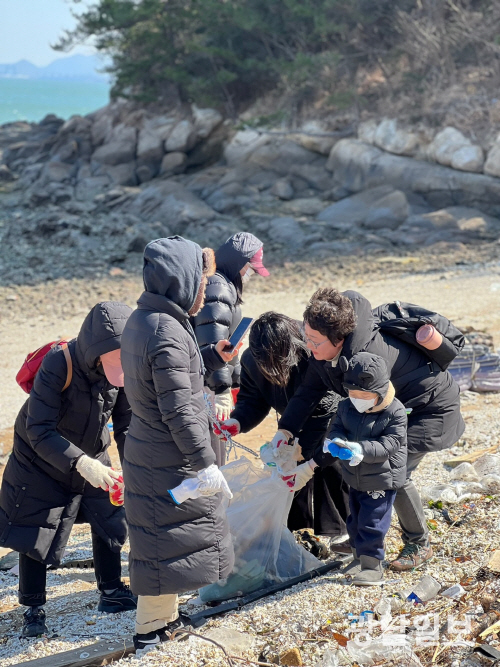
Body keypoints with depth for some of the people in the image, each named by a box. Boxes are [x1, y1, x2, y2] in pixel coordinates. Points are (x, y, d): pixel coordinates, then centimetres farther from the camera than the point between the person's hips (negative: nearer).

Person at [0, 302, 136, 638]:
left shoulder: (124, 370, -19)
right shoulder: (58, 365, -34)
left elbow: (126, 424, -9)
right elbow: (40, 432, -36)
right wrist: (81, 464, -47)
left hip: (93, 460, 4)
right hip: (42, 461, -4)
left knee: (110, 520, 9)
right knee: (35, 534, 1)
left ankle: (112, 592, 29)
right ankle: (34, 609, 18)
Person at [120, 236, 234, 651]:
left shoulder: (141, 321, 6)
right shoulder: (168, 335, -24)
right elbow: (179, 410, -25)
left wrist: (214, 357, 13)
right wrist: (205, 462, -19)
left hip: (146, 452, 9)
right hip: (170, 462, -9)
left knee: (162, 540, 20)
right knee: (171, 542, 3)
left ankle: (165, 619, 33)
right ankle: (150, 633, 13)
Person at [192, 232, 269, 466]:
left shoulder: (224, 285, 17)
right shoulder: (217, 288, -18)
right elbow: (212, 345, -26)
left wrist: (234, 379, 30)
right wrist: (222, 390, -28)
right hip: (202, 387, -11)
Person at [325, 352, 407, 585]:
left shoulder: (394, 412, -19)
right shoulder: (346, 407, -3)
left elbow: (391, 443, -23)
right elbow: (337, 428, 0)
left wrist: (361, 449, -35)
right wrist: (336, 442, -26)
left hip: (382, 481, -6)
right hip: (355, 478, 6)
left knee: (373, 523, -5)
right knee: (356, 520, 19)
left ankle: (373, 565, 5)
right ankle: (359, 556, 35)